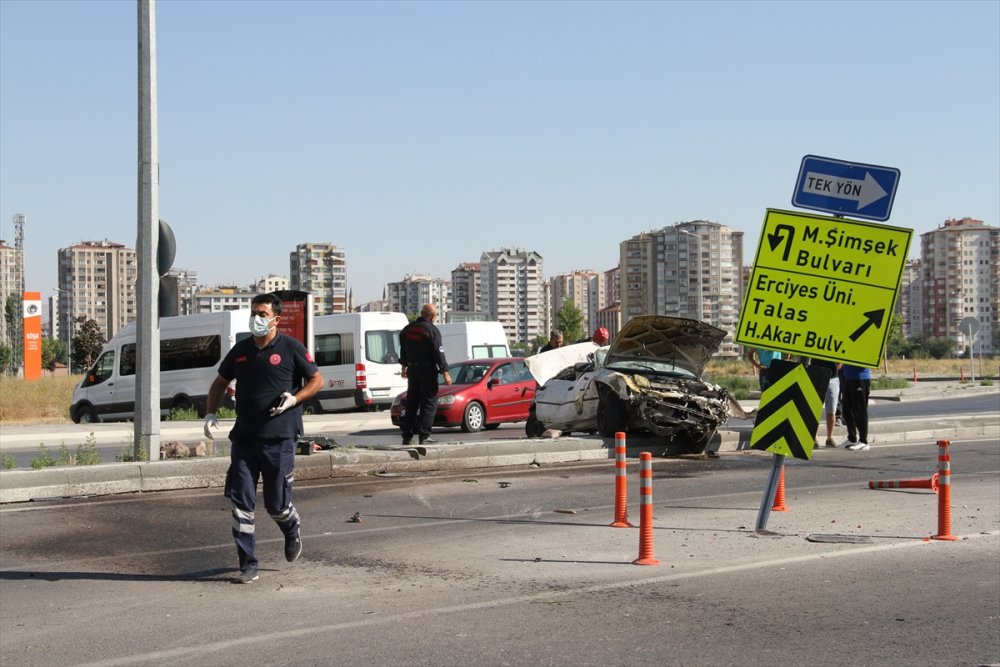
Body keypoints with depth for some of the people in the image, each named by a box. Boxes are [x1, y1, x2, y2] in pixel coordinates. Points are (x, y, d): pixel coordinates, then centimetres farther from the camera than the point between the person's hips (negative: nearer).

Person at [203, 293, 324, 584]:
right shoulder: (241, 349, 9)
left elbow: (317, 380, 2)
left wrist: (294, 399, -15)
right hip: (244, 438, 4)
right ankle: (248, 566, 5)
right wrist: (210, 413, 5)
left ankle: (292, 532, 39)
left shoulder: (290, 348, -4)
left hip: (279, 439, -4)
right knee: (240, 503, -3)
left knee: (276, 505, 3)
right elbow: (220, 382, 20)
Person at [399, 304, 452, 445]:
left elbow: (403, 350, 18)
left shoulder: (407, 329, 8)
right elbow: (438, 353, -14)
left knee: (411, 403, 12)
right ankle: (424, 436, -6)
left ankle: (407, 436, 11)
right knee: (429, 403, -1)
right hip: (427, 370, -6)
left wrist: (404, 367, 30)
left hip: (412, 370, 6)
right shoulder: (432, 330, -12)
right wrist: (445, 373, -11)